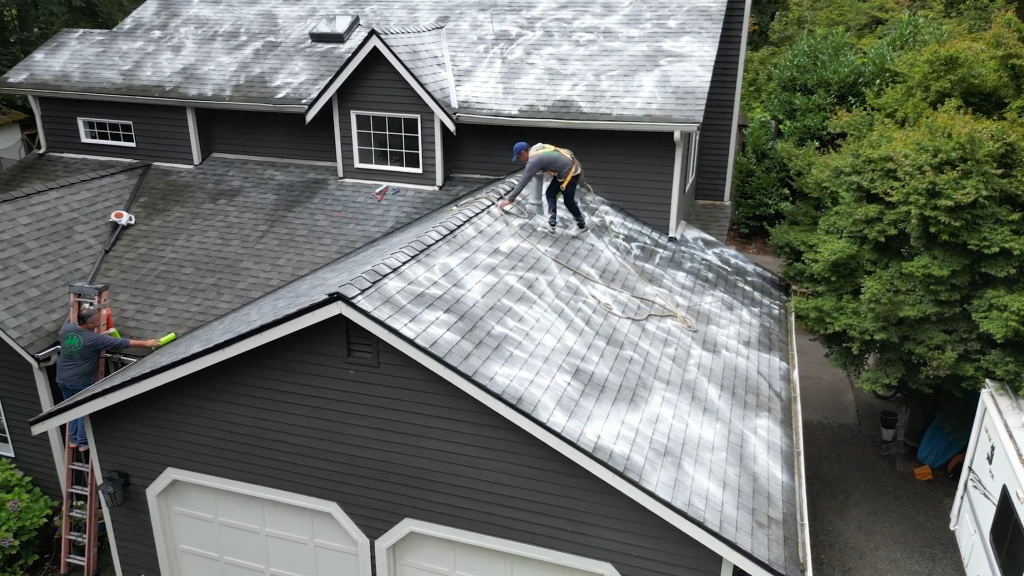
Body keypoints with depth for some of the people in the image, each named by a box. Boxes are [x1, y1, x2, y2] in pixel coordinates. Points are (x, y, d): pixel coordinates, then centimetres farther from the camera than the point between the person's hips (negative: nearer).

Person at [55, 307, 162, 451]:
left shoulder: (67, 328, -7)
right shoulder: (94, 339, -24)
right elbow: (121, 343, -22)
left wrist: (104, 334, 8)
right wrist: (146, 343, -17)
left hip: (63, 379, 6)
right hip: (81, 382, -6)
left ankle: (73, 439, 30)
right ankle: (83, 442, 21)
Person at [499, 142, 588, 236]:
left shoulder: (533, 160, -22)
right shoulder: (536, 147, 3)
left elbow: (523, 181, -19)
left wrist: (510, 199, -13)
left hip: (571, 172, -9)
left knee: (568, 201, 5)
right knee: (550, 194, 11)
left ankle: (582, 225, 23)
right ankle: (552, 222, 15)